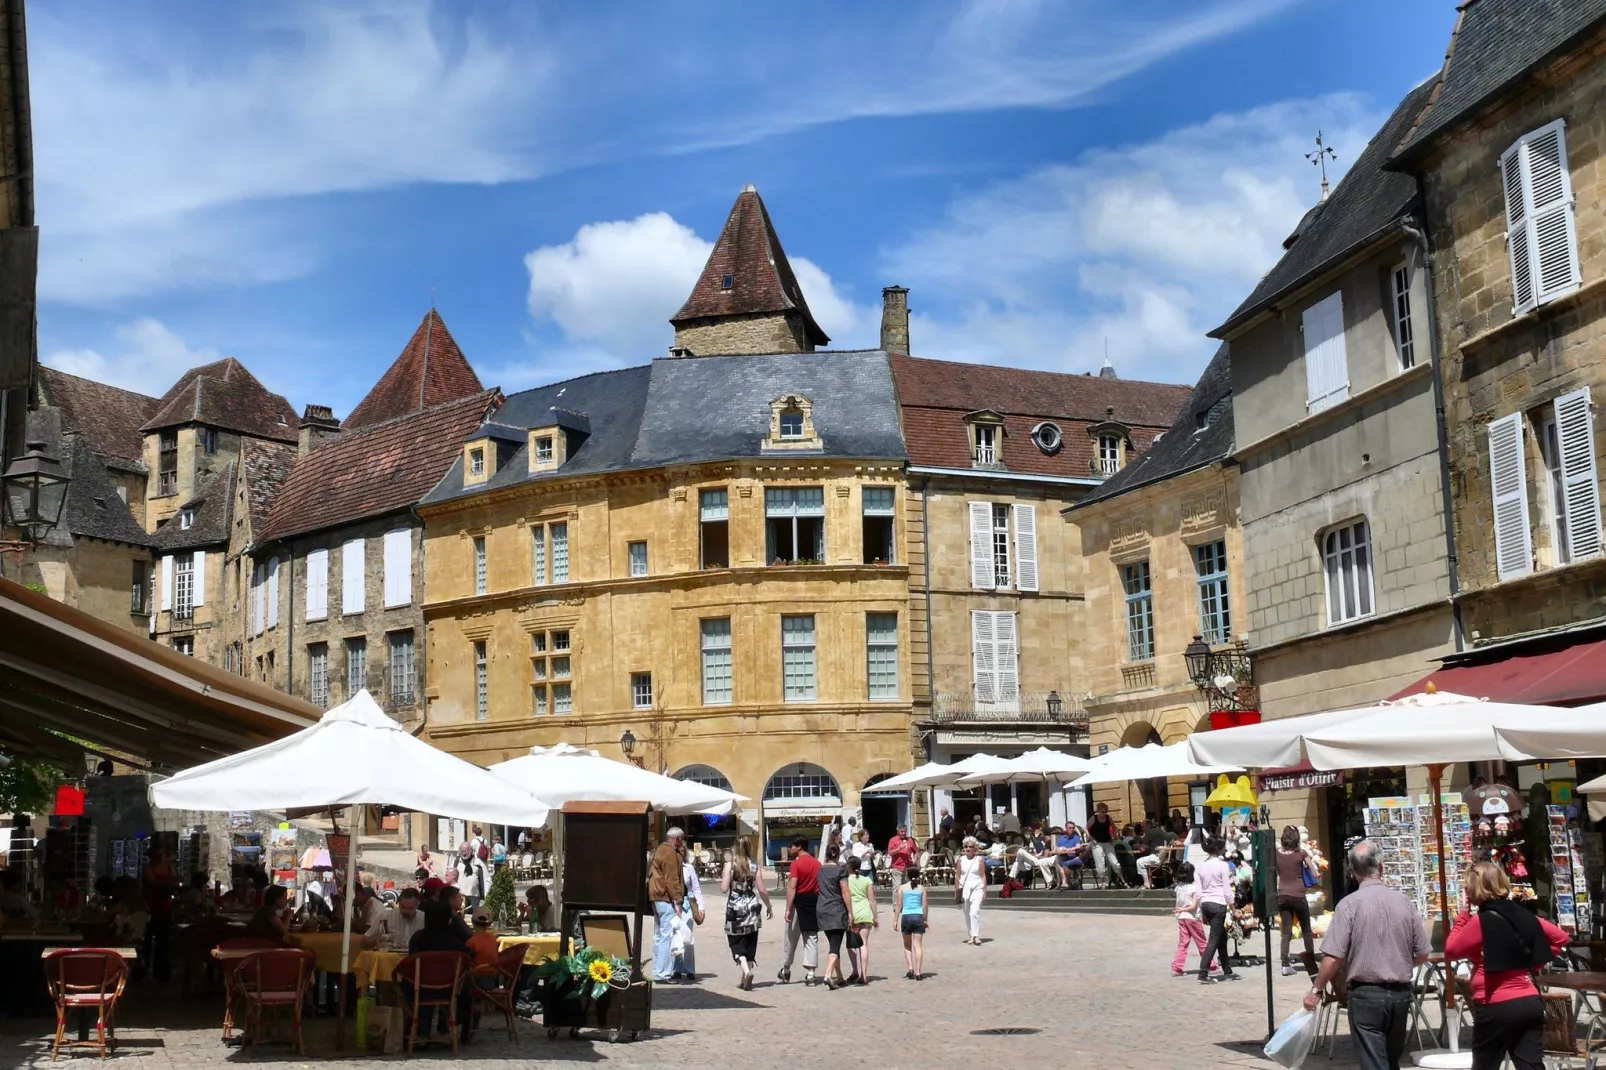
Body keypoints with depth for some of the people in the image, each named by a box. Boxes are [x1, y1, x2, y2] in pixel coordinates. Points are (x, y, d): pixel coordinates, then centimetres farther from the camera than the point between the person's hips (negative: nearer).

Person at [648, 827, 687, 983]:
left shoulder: (660, 850, 19)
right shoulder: (670, 853, -13)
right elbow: (671, 879, -19)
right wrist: (677, 900, -21)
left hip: (657, 898, 11)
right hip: (667, 898, -11)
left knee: (659, 936, 15)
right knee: (668, 936, -11)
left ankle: (658, 971, 20)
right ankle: (663, 973, -14)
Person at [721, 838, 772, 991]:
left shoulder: (730, 865, -7)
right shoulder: (755, 867, -2)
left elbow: (724, 888, -11)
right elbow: (762, 890, -3)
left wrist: (723, 878, 9)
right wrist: (769, 907, 9)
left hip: (734, 910, -2)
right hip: (751, 910, 2)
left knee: (737, 944, 5)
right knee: (749, 945, 11)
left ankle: (746, 972, -18)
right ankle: (745, 980, 14)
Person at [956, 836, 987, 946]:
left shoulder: (979, 859, 0)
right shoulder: (961, 859, 7)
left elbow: (983, 875, 1)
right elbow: (957, 876, 9)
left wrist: (984, 890, -3)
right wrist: (957, 890, 6)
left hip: (977, 888, -3)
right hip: (964, 888, 3)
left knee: (975, 912, -17)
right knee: (967, 914, 8)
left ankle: (976, 936, -18)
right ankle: (971, 935, 18)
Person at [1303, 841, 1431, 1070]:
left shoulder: (1349, 904, -12)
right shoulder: (1404, 901, 0)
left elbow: (1333, 957, -16)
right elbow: (1422, 954, 5)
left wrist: (1316, 989, -2)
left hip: (1366, 994, -4)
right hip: (1401, 993, 5)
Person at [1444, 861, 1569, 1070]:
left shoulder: (1481, 921, -13)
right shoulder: (1522, 915, 7)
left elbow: (1451, 951, -3)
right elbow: (1560, 937, 17)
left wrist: (1463, 914, 1)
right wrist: (1532, 962, 15)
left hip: (1496, 1007, -6)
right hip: (1531, 1002, 6)